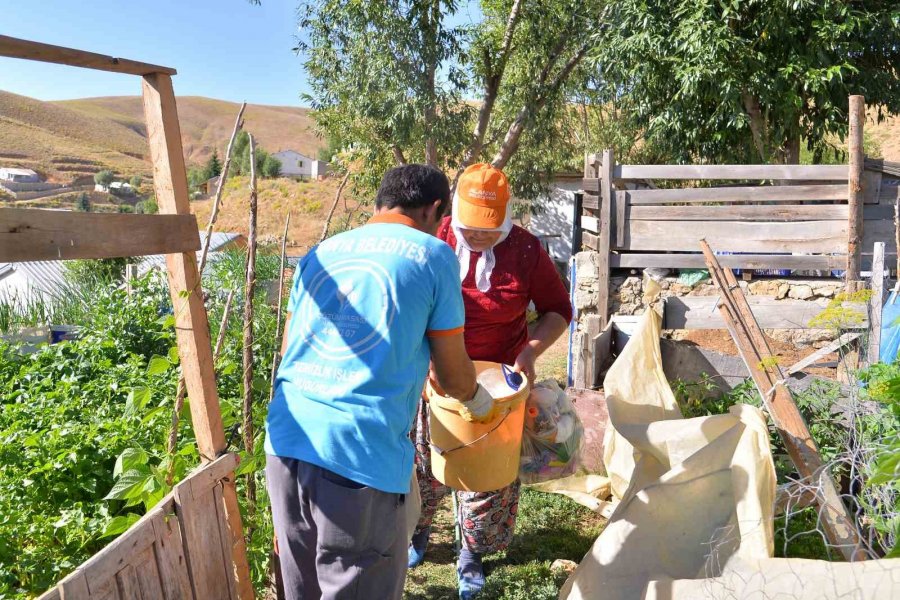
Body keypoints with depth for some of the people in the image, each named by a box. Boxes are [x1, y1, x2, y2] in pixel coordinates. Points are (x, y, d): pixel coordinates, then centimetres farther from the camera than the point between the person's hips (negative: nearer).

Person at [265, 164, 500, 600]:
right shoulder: (433, 254, 2)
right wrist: (479, 401, 28)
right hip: (361, 453, -6)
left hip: (285, 442, 6)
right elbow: (452, 373, 7)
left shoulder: (322, 251, 18)